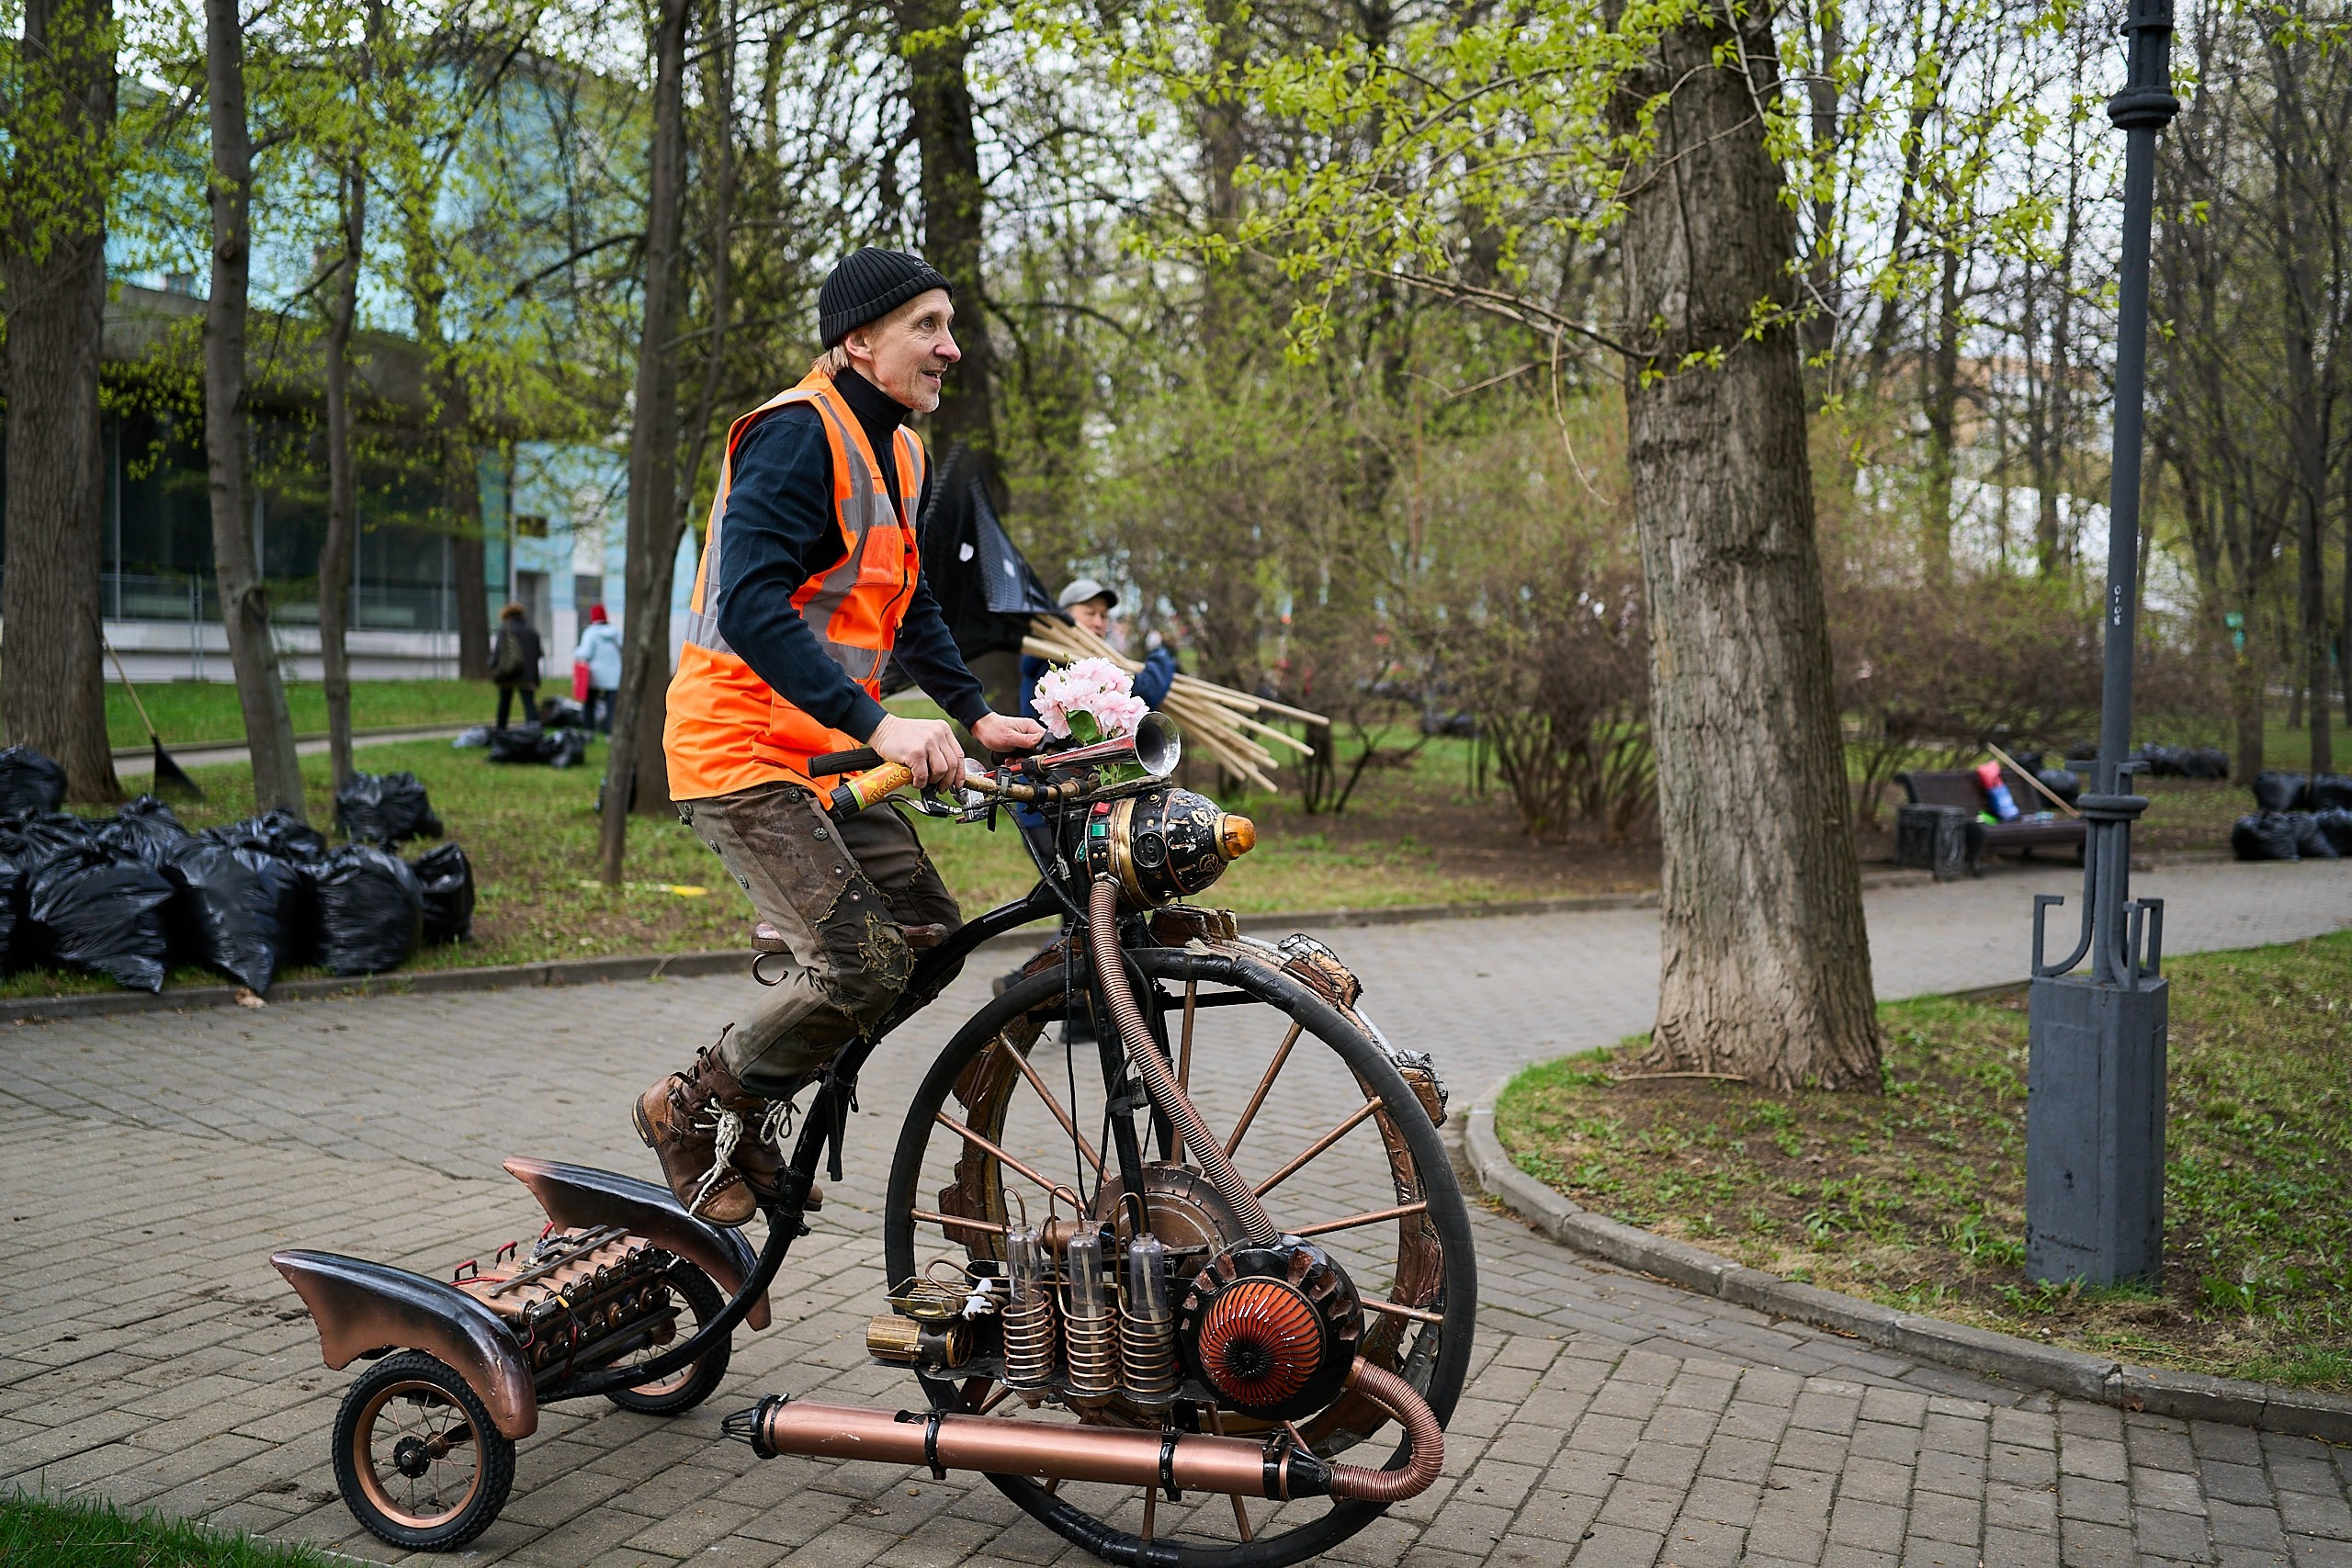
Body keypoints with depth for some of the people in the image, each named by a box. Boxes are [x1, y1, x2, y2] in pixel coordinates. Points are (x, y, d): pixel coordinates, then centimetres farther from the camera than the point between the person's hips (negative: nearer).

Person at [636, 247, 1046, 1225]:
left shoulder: (900, 454, 14)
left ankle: (754, 1102, 19)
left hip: (829, 751, 10)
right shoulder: (798, 433, -16)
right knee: (859, 962, -18)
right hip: (744, 746, -9)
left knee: (928, 938, 4)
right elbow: (752, 605, -27)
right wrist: (879, 724, -34)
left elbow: (908, 604, 23)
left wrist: (976, 714, 11)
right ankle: (697, 1109, 5)